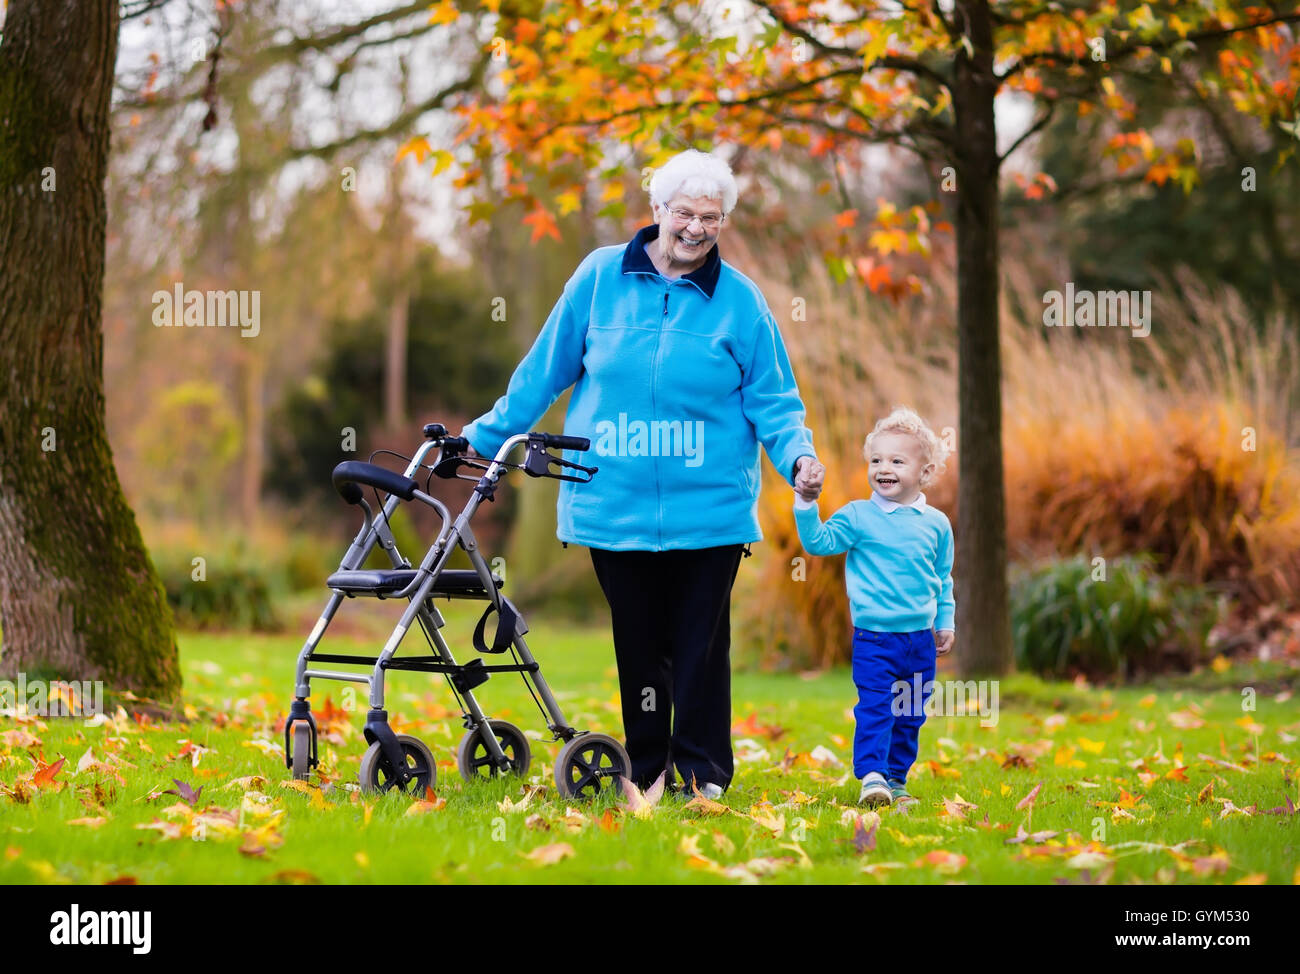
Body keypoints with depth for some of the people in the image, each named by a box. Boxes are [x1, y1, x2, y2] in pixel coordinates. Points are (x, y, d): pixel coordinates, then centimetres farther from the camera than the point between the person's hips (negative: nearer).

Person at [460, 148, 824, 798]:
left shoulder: (740, 300, 1)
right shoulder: (601, 276, 3)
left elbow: (772, 401, 5)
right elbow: (545, 370, 12)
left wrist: (798, 455, -13)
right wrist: (486, 436, 15)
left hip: (708, 510, -1)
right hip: (614, 504, 1)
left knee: (700, 642, 1)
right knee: (638, 643, 7)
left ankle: (704, 771, 12)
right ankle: (646, 768, 20)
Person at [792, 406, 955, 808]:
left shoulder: (936, 523, 7)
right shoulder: (858, 516, -2)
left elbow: (943, 579, 16)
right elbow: (819, 542, -8)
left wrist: (945, 623, 13)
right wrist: (806, 504, -19)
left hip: (921, 639, 4)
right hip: (874, 637, -4)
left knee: (910, 715, 10)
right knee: (874, 708, -12)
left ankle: (896, 778, 20)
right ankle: (871, 776, -12)